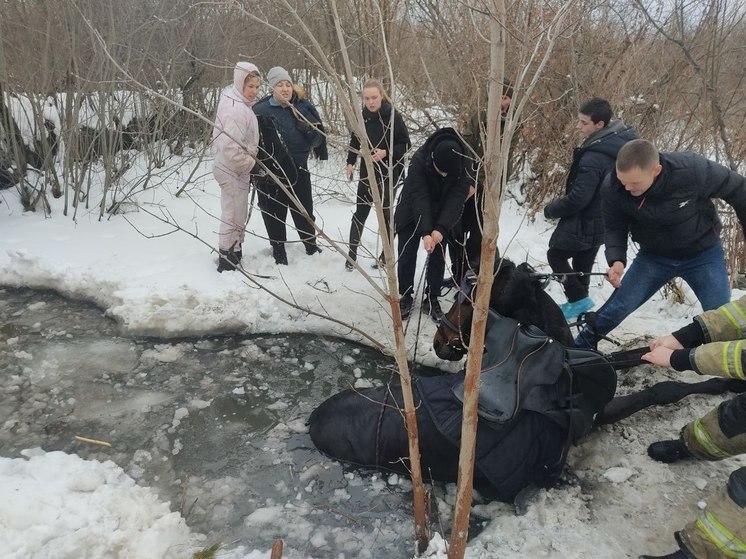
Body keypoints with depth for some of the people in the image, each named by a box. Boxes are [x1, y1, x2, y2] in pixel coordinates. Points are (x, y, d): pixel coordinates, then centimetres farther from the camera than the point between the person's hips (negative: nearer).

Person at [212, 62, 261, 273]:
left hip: (238, 170, 10)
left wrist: (250, 163, 10)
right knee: (233, 217, 1)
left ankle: (234, 255, 36)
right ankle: (227, 262, 13)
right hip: (233, 171, -10)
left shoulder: (240, 103, 7)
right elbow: (231, 147, -31)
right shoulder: (236, 109, -25)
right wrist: (251, 163, -18)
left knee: (238, 216, 21)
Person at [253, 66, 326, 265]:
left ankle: (311, 245, 32)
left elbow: (318, 140, 4)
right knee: (274, 213, 8)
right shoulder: (260, 110, -6)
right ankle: (278, 250, 24)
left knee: (304, 211, 13)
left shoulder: (304, 107, 1)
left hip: (299, 168, 2)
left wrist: (308, 129, -14)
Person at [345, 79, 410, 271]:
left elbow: (406, 144, -10)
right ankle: (352, 253, 11)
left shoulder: (393, 116, -15)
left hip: (389, 172, -3)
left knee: (385, 212, 8)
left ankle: (386, 253, 22)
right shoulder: (361, 116, -4)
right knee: (361, 212, 2)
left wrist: (386, 152, -24)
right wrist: (350, 162, -5)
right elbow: (355, 141, 8)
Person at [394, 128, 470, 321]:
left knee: (438, 257, 0)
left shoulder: (462, 166, -26)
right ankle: (406, 296, 15)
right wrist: (425, 232, -46)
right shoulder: (419, 161, -33)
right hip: (412, 213, -1)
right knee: (406, 255, 0)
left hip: (441, 214, 2)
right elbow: (419, 197, -37)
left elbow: (457, 197, -29)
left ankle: (432, 299, 13)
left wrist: (441, 228, -41)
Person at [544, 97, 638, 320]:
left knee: (556, 255, 8)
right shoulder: (618, 142, 2)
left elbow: (578, 198, -28)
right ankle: (580, 301, 33)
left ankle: (579, 299, 3)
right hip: (603, 219, 9)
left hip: (585, 222, -9)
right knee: (583, 263, 21)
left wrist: (551, 209, -12)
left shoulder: (593, 158, -29)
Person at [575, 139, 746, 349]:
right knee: (617, 307, -1)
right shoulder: (613, 188, -26)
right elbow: (614, 227, -8)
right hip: (654, 256, 1)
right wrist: (616, 259, -28)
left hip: (703, 254, -1)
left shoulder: (693, 170, -32)